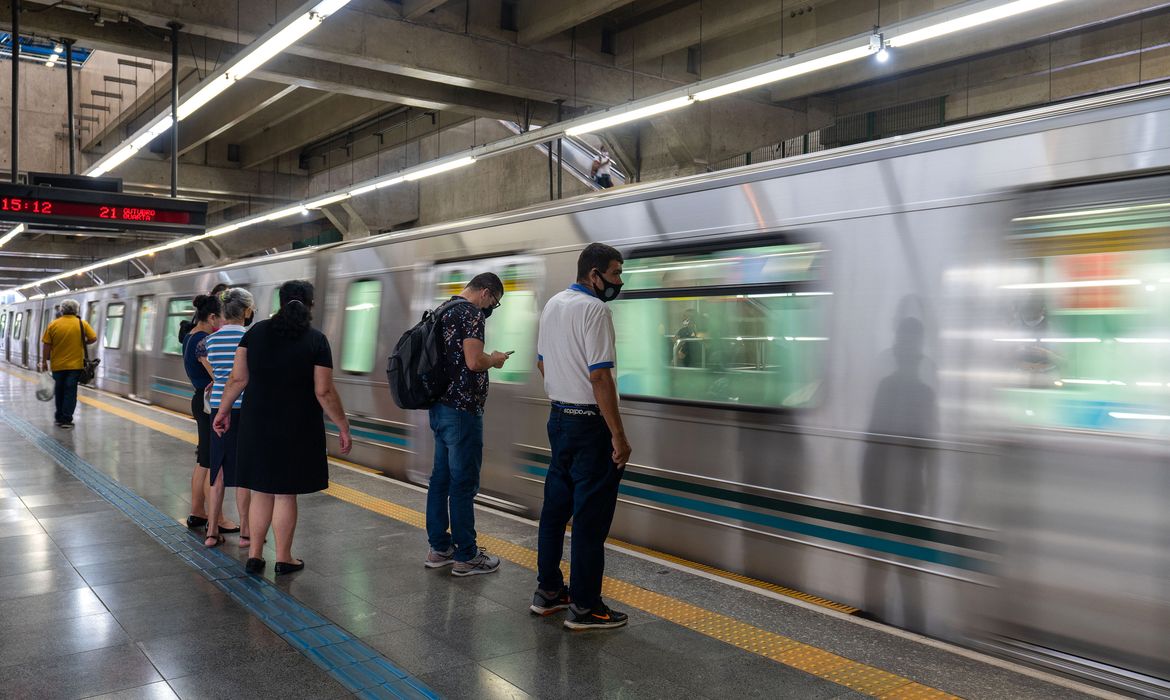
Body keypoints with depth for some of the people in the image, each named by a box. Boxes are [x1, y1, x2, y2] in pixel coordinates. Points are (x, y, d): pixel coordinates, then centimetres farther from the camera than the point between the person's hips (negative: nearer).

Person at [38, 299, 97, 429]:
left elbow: (46, 345, -2)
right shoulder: (82, 324, -4)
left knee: (59, 391, 17)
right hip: (75, 365, -2)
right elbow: (93, 338, -5)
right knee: (70, 392, 1)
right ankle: (66, 420, -3)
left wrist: (44, 361, 7)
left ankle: (59, 417, 25)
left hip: (57, 365, 2)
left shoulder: (53, 325, -2)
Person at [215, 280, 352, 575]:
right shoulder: (316, 340, -9)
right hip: (297, 429, -3)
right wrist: (343, 426, -3)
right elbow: (324, 392, -11)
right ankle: (283, 558, 17)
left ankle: (254, 555, 19)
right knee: (285, 494, 6)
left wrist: (224, 409, 13)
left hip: (257, 425, 3)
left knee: (260, 491, 13)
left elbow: (238, 378, 1)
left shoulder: (257, 331, 1)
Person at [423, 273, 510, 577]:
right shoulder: (471, 312, -14)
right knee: (463, 484, -2)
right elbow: (473, 361, -23)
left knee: (441, 478, 13)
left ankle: (439, 548, 22)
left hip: (440, 408, 9)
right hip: (462, 410, -9)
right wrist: (495, 359, -5)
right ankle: (466, 556, 7)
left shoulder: (444, 309, 15)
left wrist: (486, 359, 19)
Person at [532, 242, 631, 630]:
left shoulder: (552, 304, 11)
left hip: (558, 418, 9)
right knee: (591, 515, -1)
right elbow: (600, 377, -22)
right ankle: (585, 606, 7)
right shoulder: (595, 310, -17)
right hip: (589, 423, -9)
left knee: (556, 506, 16)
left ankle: (548, 590, 26)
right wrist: (619, 435, -19)